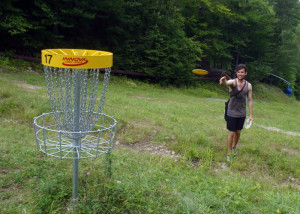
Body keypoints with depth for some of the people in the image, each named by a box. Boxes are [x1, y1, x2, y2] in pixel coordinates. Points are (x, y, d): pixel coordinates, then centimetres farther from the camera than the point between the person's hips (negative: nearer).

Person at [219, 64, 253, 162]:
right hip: (232, 112, -4)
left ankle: (234, 147, 43)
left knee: (238, 132, 17)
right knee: (231, 133, 0)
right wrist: (223, 81, -65)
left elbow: (250, 101, 2)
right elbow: (227, 83, -40)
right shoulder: (233, 82, -15)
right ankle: (228, 154, 12)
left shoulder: (248, 85, -3)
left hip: (242, 113, 4)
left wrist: (251, 115, 1)